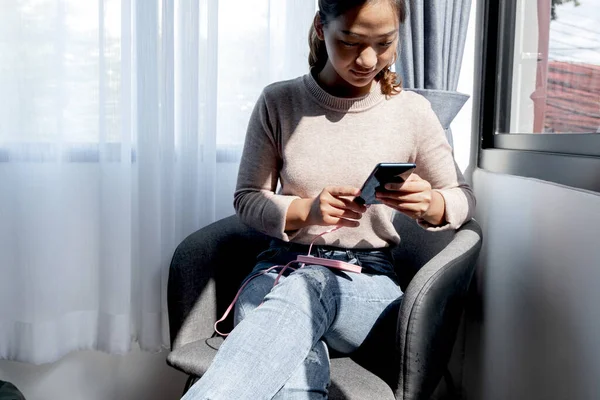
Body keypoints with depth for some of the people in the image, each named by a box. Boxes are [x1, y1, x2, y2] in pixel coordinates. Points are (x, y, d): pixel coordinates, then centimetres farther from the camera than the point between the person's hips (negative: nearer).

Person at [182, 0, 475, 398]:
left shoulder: (412, 111, 0)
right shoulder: (279, 102, 0)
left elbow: (462, 198, 10)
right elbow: (248, 199, 4)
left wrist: (428, 204, -16)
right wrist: (307, 210, -18)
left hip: (367, 279, 0)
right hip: (281, 265, 0)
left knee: (303, 289, -39)